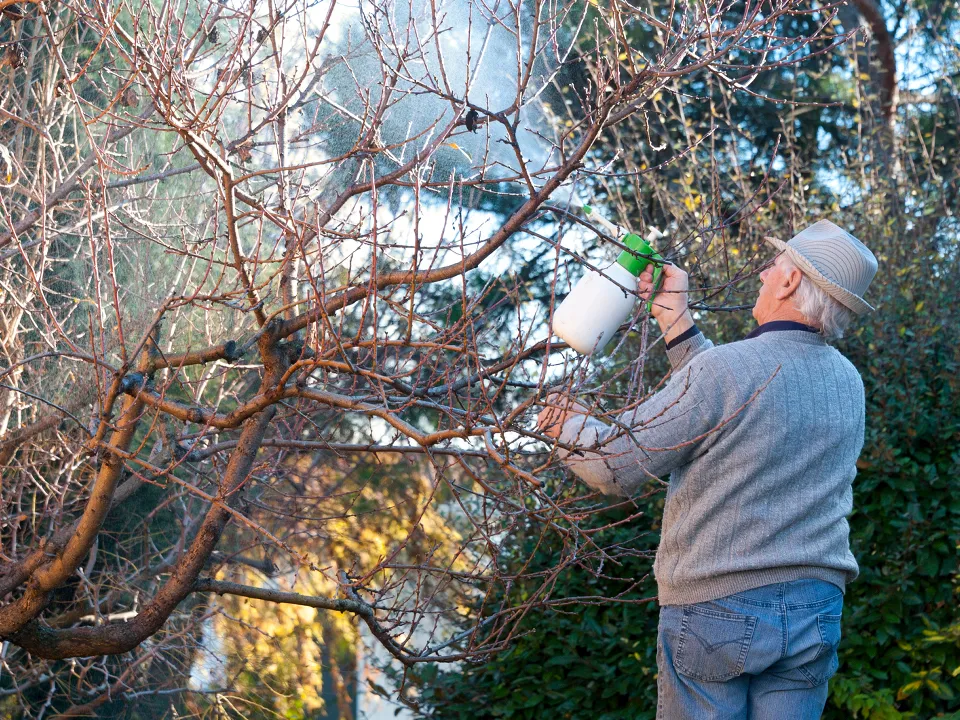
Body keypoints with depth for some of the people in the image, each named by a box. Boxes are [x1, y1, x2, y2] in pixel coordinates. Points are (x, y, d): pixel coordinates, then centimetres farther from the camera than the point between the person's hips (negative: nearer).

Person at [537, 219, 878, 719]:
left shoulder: (722, 370, -15)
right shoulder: (848, 383, 6)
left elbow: (618, 467, -9)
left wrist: (565, 425, 11)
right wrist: (674, 319, 22)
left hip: (715, 606, -5)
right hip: (814, 614, 5)